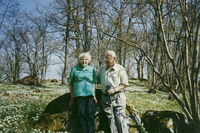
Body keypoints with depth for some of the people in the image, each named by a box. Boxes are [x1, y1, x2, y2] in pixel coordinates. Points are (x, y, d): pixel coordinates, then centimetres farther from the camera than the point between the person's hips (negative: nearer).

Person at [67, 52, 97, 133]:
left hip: (89, 95, 2)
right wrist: (72, 98, 4)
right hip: (78, 95, -2)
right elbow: (70, 84, 7)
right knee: (81, 115, -1)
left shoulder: (92, 69, 11)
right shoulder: (74, 69, 5)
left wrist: (94, 96, 13)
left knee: (90, 115, -2)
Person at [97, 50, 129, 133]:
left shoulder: (120, 69, -1)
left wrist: (114, 90, -15)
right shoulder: (102, 68, 13)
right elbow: (96, 80, 24)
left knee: (120, 119, -5)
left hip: (118, 97, -4)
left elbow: (125, 84, -3)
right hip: (105, 98, 4)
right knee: (110, 119, 3)